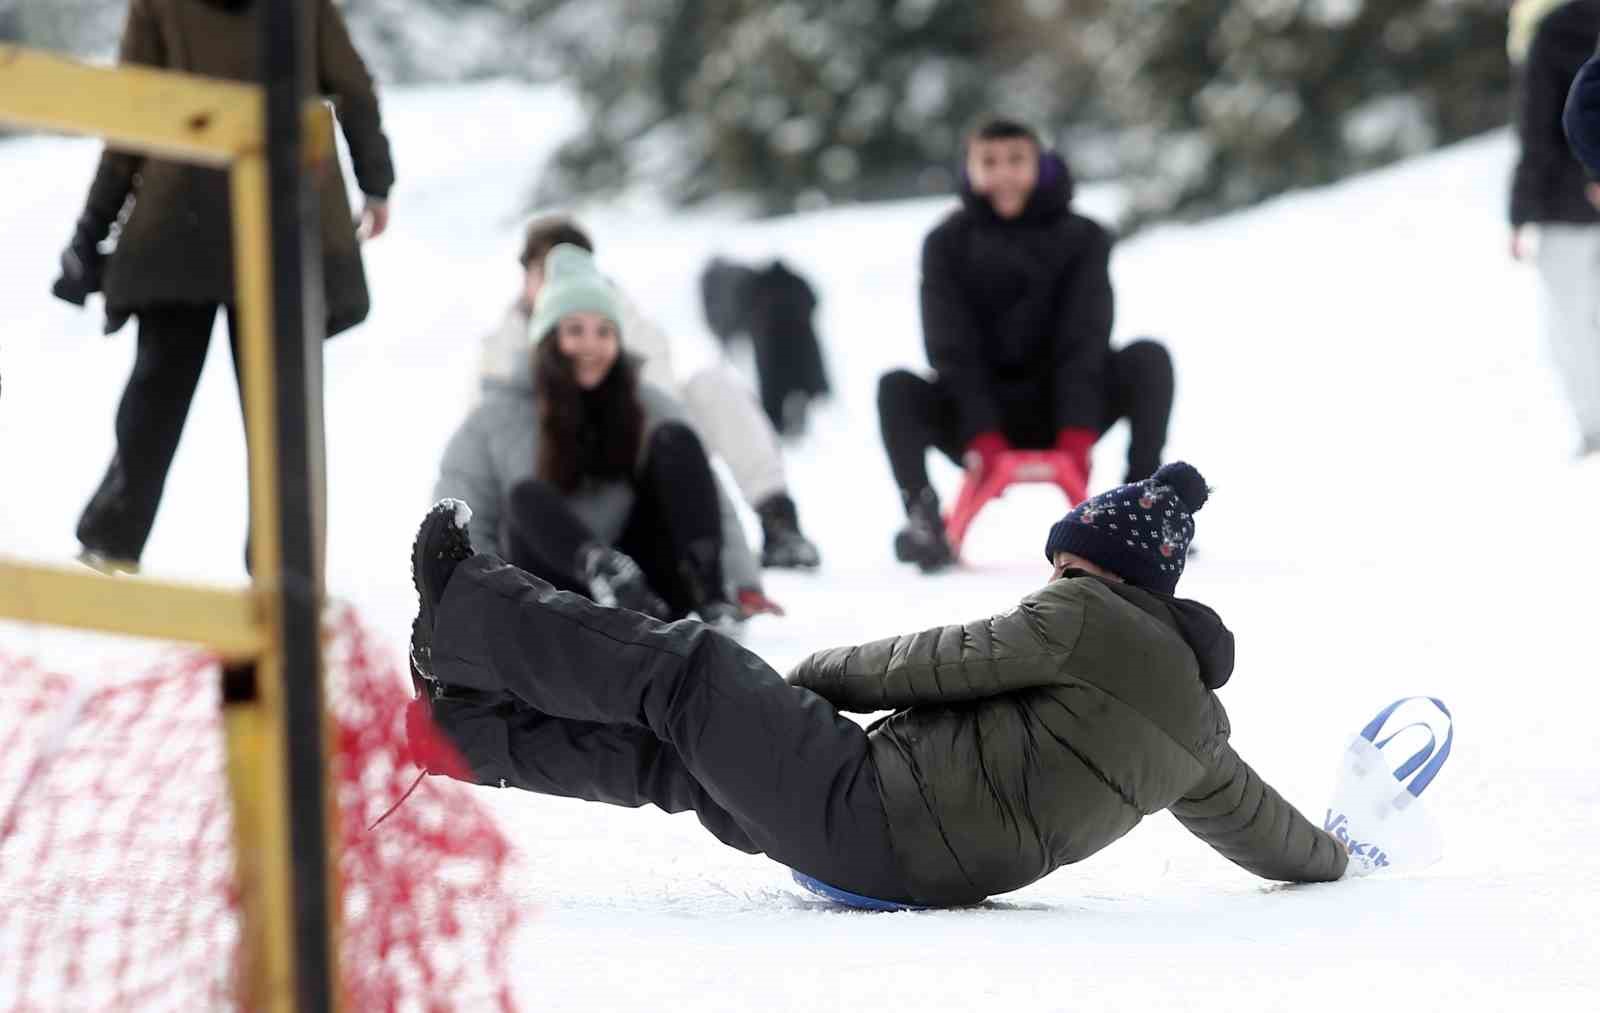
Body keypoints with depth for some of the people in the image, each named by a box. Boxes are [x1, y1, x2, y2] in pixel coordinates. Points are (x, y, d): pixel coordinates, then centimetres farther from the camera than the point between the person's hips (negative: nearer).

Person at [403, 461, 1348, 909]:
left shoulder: (1087, 621, -8)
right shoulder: (1197, 719, 16)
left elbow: (936, 664, -7)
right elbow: (1251, 817, 29)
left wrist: (813, 675, 8)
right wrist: (1329, 859, 50)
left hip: (872, 814, -8)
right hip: (941, 866, 8)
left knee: (683, 669, 1)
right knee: (676, 753, 18)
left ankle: (464, 616, 12)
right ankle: (469, 726, 20)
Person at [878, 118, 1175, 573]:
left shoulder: (1082, 239, -2)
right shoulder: (947, 244, -3)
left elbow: (1084, 340, -12)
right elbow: (952, 347, -12)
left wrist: (1076, 433, -25)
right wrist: (981, 436, -26)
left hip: (1057, 412, 0)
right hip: (978, 420, 0)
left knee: (1148, 359, -23)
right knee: (897, 388, -28)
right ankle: (921, 514, -27)